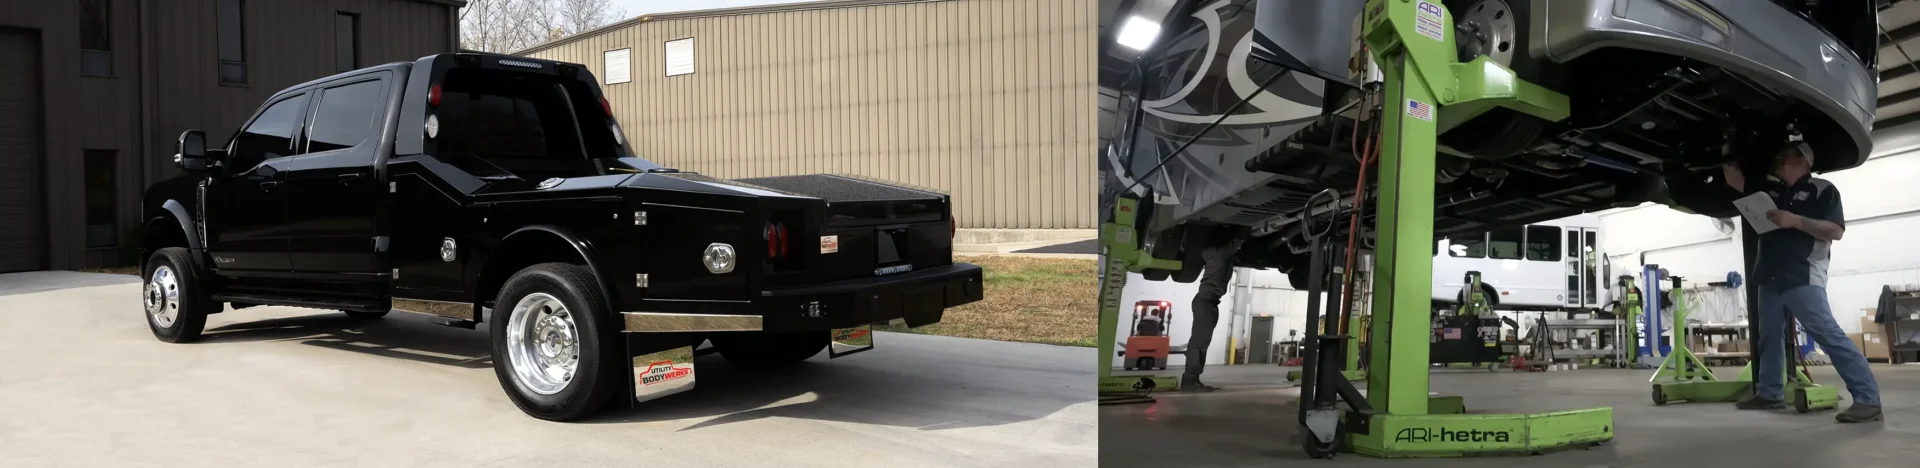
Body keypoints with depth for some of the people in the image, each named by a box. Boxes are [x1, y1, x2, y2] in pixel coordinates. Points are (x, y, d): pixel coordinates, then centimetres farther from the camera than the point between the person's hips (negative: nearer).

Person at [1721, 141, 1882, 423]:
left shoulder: (1822, 190, -1)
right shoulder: (1770, 188, 17)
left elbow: (1836, 231, -10)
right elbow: (1735, 180, 21)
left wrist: (1795, 220, -18)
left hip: (1803, 279, -8)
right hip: (1770, 279, 8)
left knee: (1829, 336, -14)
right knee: (1769, 336, 12)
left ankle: (1868, 399, -14)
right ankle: (1769, 393, 21)